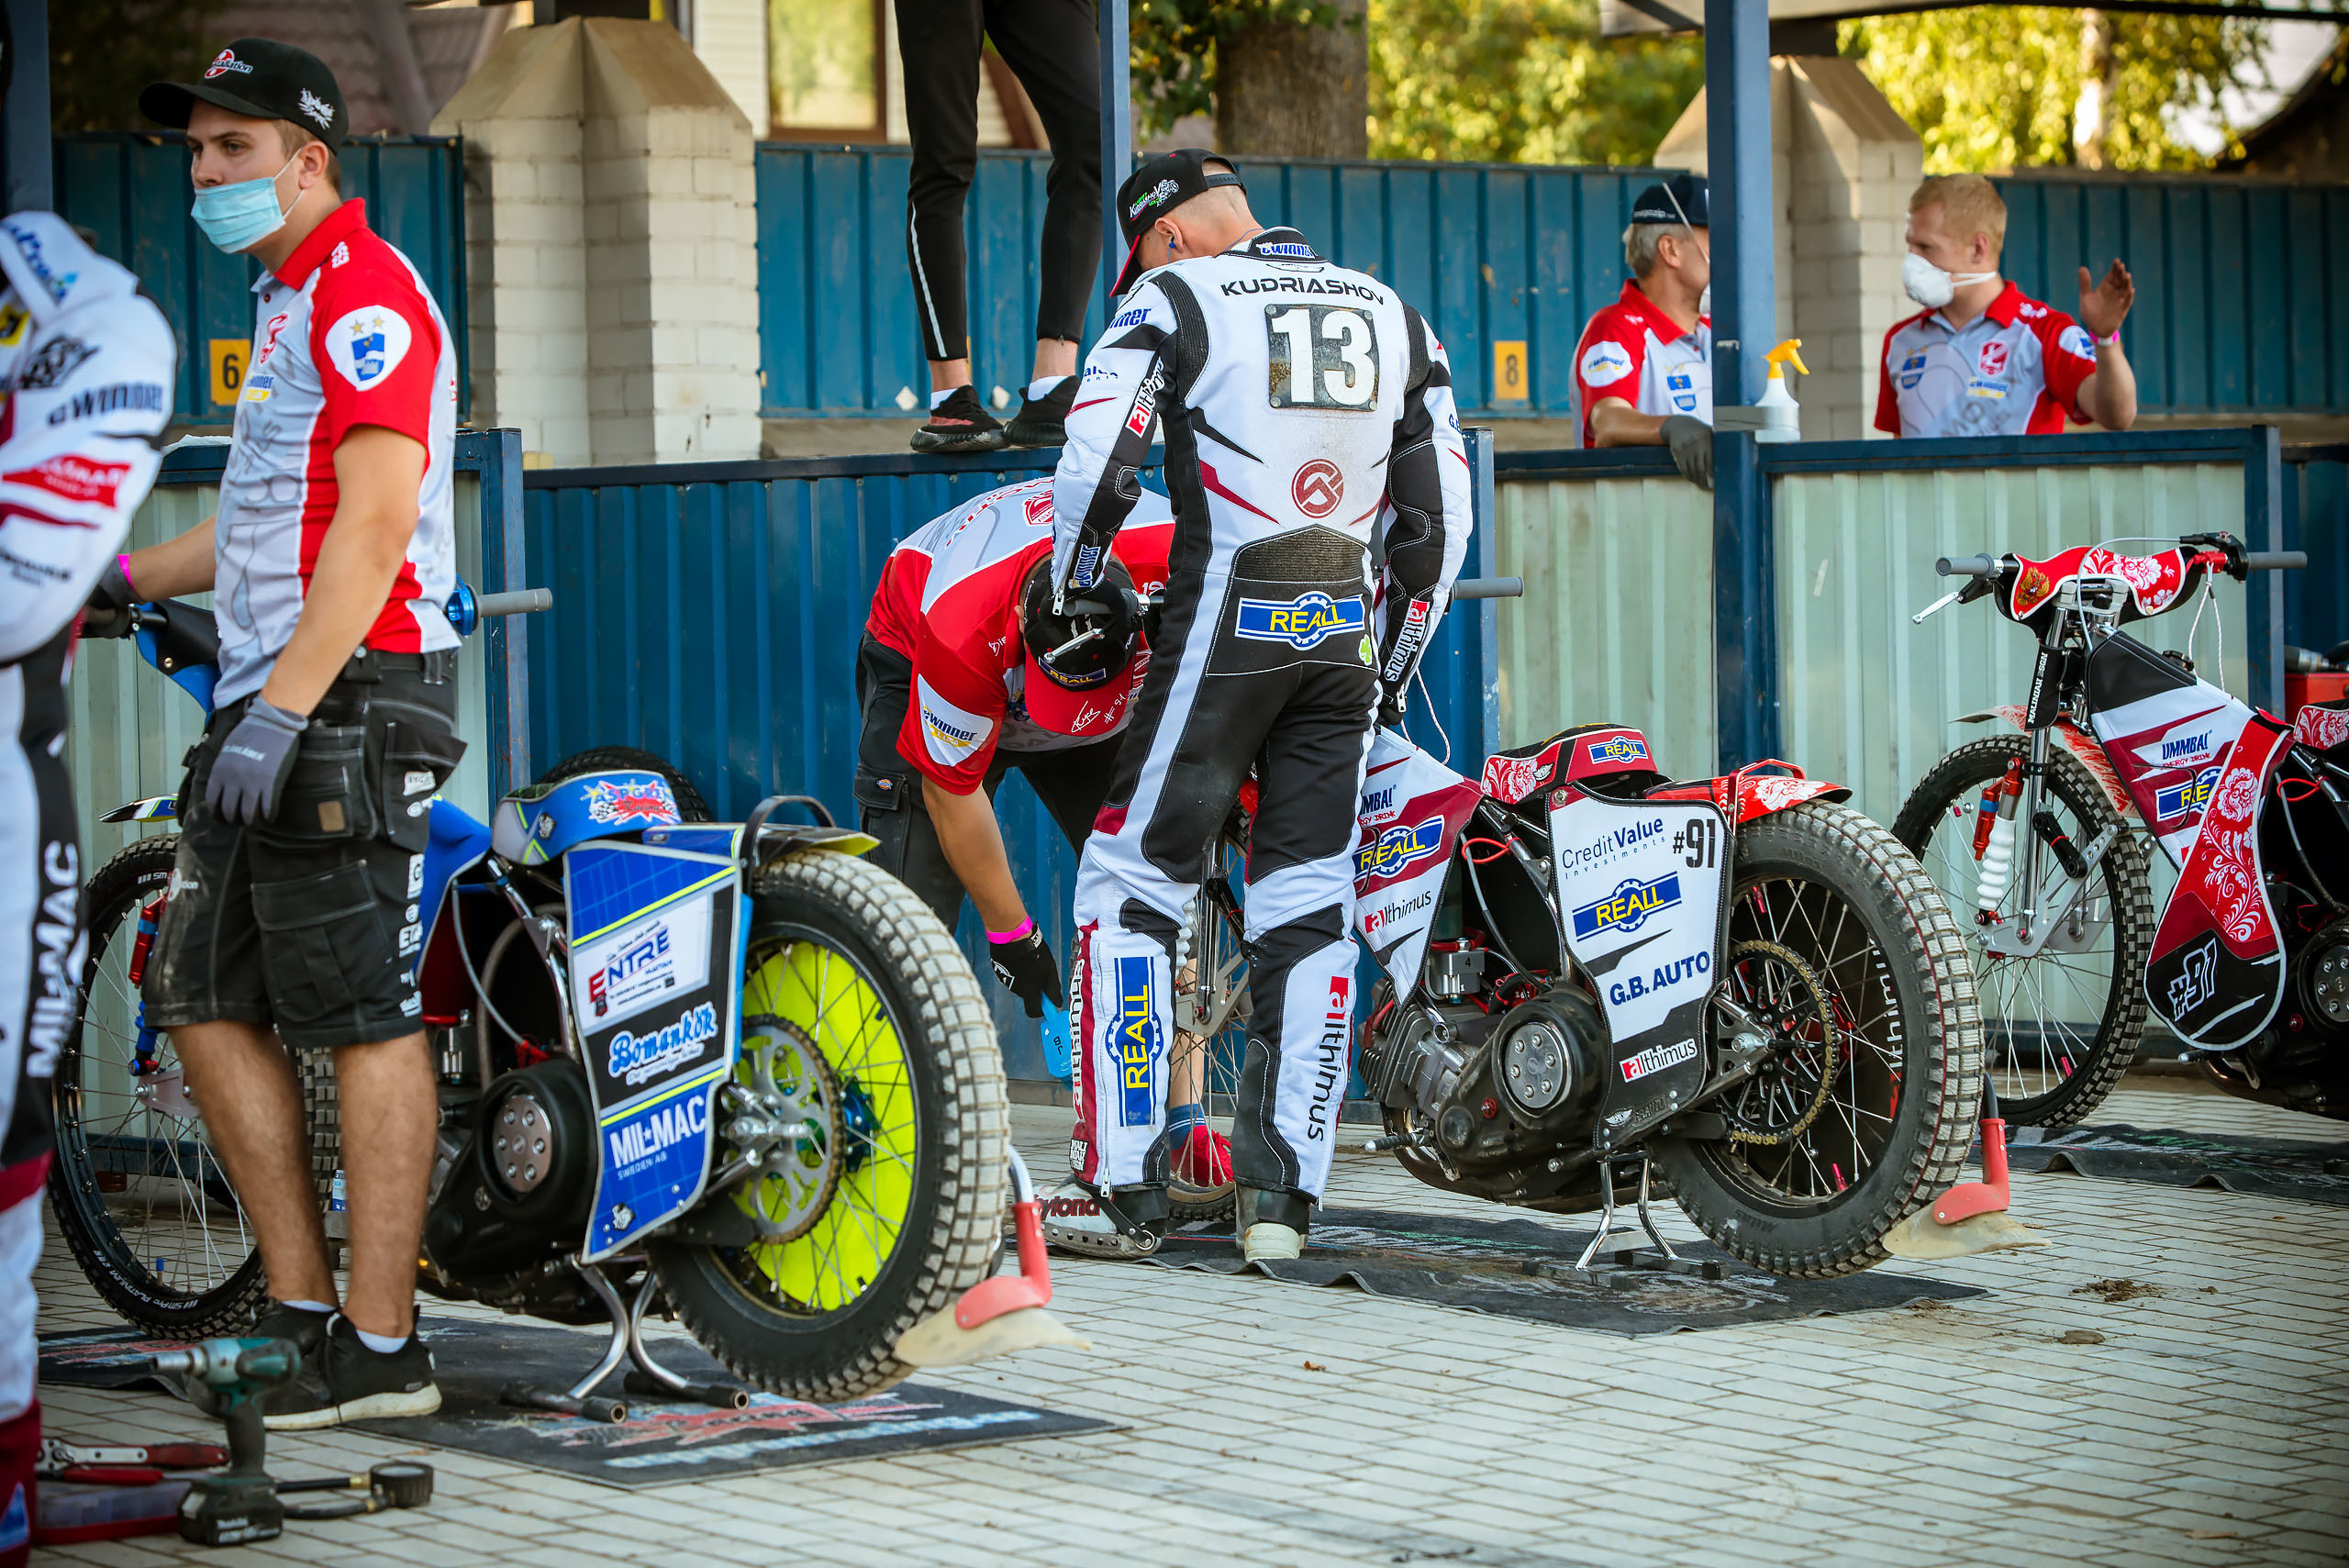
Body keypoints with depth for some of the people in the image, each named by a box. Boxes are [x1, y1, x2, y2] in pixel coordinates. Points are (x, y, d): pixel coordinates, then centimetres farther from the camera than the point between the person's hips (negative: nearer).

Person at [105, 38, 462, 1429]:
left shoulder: (364, 291, -10)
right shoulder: (289, 304, 23)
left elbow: (376, 520, -20)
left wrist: (282, 712, -24)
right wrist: (133, 575, 29)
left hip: (349, 697, -11)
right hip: (270, 701, 11)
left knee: (367, 1021, -8)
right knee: (209, 1001, 9)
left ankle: (380, 1350, -6)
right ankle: (304, 1308, 13)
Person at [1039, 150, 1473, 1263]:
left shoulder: (1174, 300, 1)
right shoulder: (1392, 316, 16)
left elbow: (1095, 461, -10)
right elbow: (1438, 513, 15)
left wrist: (1073, 597, 6)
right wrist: (1392, 666, 22)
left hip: (1225, 619, -5)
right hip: (1348, 630, 5)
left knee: (1133, 886, 2)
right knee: (1309, 909, 7)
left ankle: (1120, 1190, -1)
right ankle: (1281, 1198, 4)